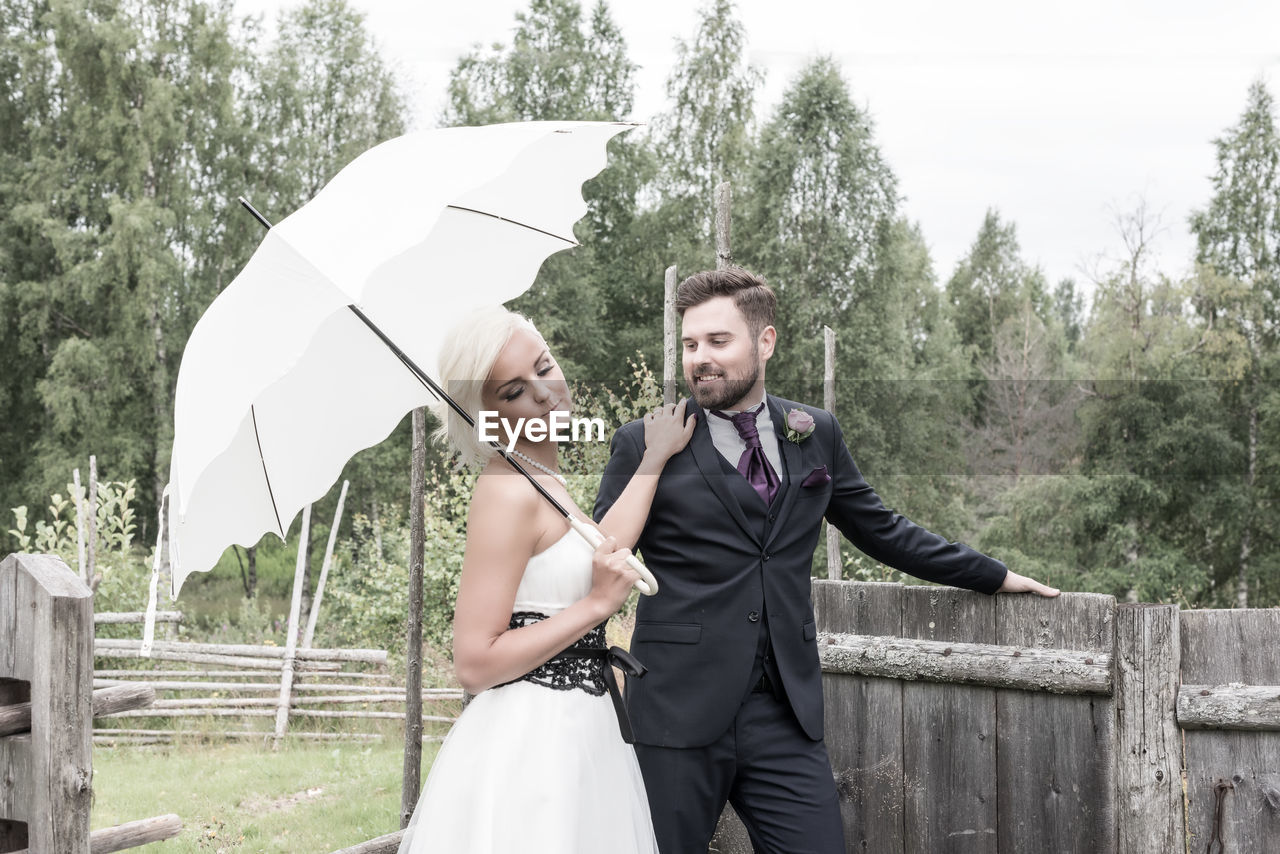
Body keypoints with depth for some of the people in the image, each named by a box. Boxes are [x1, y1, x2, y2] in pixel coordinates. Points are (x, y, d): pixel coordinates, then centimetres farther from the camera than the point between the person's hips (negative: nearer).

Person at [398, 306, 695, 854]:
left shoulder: (542, 483, 13)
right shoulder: (508, 492, -17)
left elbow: (598, 554, -2)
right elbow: (475, 666, -19)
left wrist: (656, 457, 7)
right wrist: (595, 604, -18)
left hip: (579, 736, 9)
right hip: (527, 742, -9)